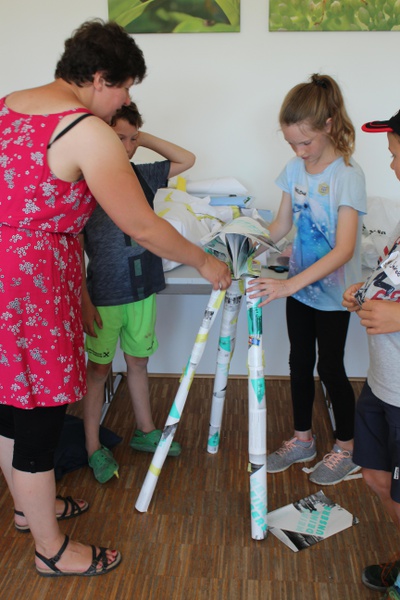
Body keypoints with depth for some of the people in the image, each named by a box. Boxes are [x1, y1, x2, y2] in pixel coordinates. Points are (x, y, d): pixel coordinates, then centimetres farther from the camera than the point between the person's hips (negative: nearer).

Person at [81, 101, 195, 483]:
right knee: (99, 368, 6)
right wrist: (83, 301, -15)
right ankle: (93, 448, 20)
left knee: (138, 362, 18)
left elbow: (186, 160, 15)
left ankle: (145, 431, 34)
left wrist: (145, 138, 4)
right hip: (104, 296, -5)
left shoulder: (142, 175, 4)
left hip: (143, 290, 5)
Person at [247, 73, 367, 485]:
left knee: (330, 367, 6)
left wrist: (291, 284, -39)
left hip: (332, 292, -6)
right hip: (298, 286, 6)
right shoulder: (295, 169, -1)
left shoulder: (347, 175, -21)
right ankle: (302, 439, 34)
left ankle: (345, 448, 28)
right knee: (300, 363, 15)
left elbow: (344, 249, -30)